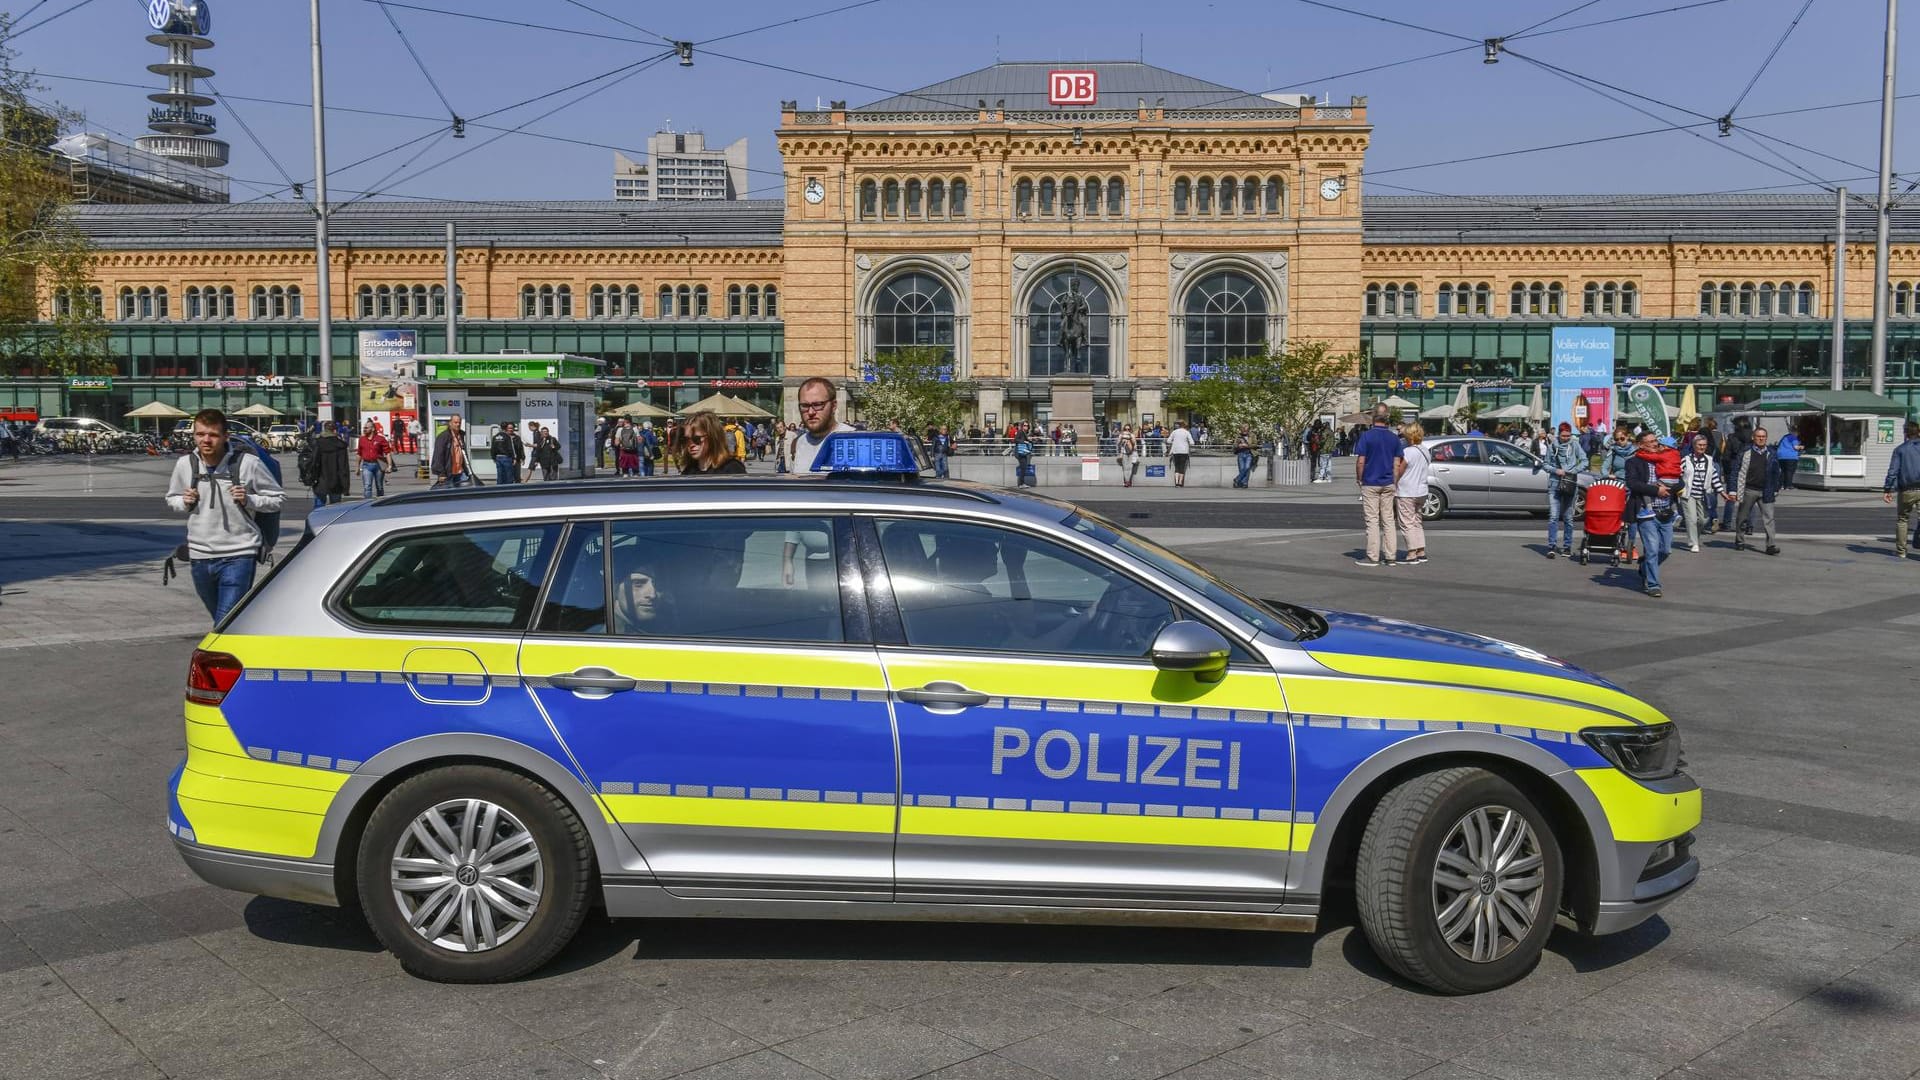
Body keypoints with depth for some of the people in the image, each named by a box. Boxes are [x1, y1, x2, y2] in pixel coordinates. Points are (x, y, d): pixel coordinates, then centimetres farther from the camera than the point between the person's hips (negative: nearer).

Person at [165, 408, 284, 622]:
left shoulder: (248, 463, -9)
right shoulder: (184, 464, 1)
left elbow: (278, 498, 1)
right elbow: (171, 500, 18)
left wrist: (248, 500, -16)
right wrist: (185, 503, -4)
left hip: (238, 555, -5)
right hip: (200, 556, 5)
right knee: (221, 621, 21)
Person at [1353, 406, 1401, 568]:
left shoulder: (1366, 436, -11)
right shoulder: (1394, 438, 3)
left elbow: (1360, 461, -12)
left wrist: (1358, 479, 3)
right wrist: (1394, 481, 16)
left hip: (1370, 483, -4)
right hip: (1388, 484, 4)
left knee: (1372, 520, -2)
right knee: (1388, 520, 8)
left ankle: (1373, 557, -2)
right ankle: (1389, 556, 9)